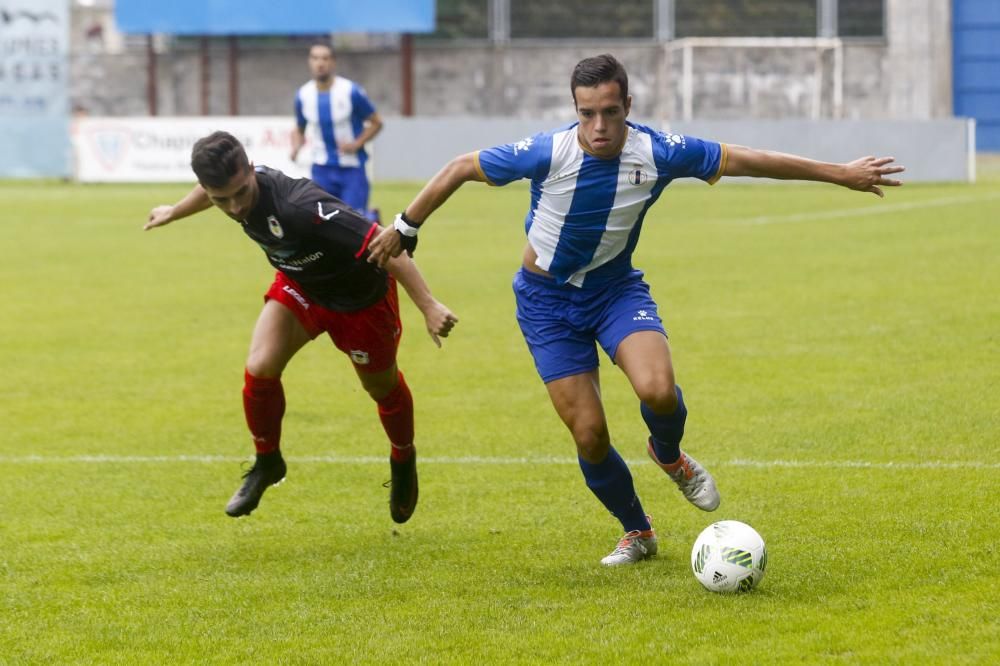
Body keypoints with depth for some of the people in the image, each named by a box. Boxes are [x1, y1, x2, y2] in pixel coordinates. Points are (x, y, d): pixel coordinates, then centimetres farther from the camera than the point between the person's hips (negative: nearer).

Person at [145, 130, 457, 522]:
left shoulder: (299, 210, -44)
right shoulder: (226, 189, -22)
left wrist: (429, 307, -43)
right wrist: (174, 212, 27)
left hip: (360, 295, -5)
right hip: (299, 286, 5)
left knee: (382, 386, 16)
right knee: (259, 368, -15)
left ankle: (403, 461, 47)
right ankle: (266, 464, 11)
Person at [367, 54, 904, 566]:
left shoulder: (656, 152, -18)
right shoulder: (548, 152, -25)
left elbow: (744, 160, -10)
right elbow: (461, 169, -11)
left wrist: (840, 173, -6)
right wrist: (404, 229, -4)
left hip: (616, 287, 1)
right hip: (547, 298, -1)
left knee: (657, 389, -27)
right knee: (589, 434, -6)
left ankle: (669, 456, 9)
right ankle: (637, 533, 22)